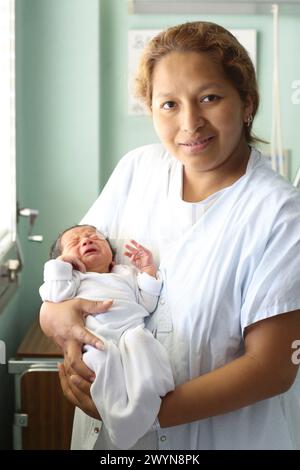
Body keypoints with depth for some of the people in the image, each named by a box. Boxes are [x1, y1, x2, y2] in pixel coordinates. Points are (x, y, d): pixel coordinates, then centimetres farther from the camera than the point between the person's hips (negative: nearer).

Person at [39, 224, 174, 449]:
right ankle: (119, 417, -46)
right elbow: (55, 297, 8)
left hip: (133, 329, 2)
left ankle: (144, 398, -50)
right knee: (102, 355, -37)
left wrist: (149, 271, 18)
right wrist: (61, 262, 14)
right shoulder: (73, 278, 32)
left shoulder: (127, 273, 36)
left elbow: (148, 305, 24)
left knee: (137, 339, -34)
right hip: (98, 337, -2)